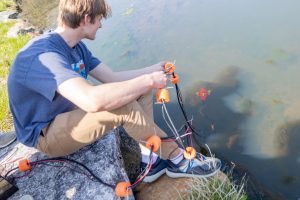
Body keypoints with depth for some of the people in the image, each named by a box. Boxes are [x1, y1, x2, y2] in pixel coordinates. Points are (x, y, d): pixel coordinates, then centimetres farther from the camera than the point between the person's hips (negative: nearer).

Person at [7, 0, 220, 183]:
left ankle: (149, 160, -7)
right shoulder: (42, 55, -30)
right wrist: (149, 80, -34)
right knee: (125, 106, -32)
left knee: (141, 89, -4)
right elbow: (93, 100, -46)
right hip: (46, 135, -9)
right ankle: (177, 160, -11)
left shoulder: (76, 46, 1)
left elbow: (112, 78, 2)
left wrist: (154, 69, 4)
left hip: (70, 115, 9)